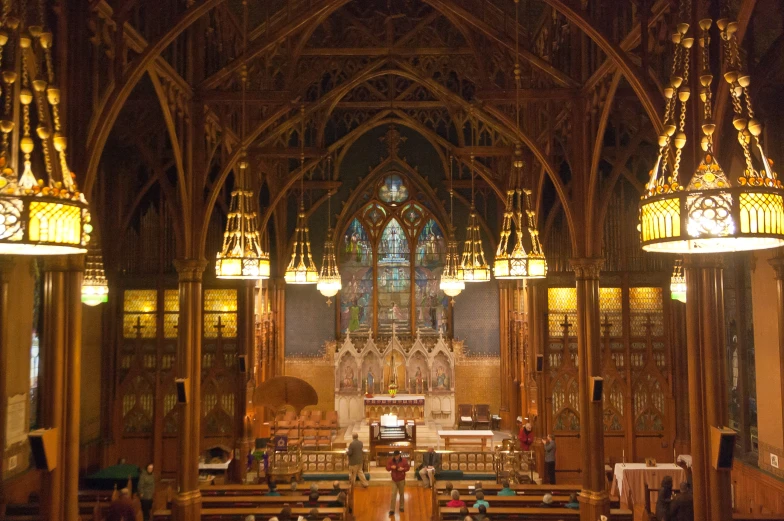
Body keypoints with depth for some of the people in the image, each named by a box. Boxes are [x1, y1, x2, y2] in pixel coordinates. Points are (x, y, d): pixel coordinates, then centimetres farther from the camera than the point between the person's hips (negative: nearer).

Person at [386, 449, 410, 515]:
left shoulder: (404, 460, -9)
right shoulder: (391, 460, -6)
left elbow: (408, 467, -3)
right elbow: (387, 468, -1)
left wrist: (403, 469, -22)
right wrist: (391, 467, -23)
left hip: (401, 480, 0)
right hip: (394, 480, 0)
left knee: (401, 494, 12)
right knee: (393, 494, -5)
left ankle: (401, 507, 29)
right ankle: (392, 510, -3)